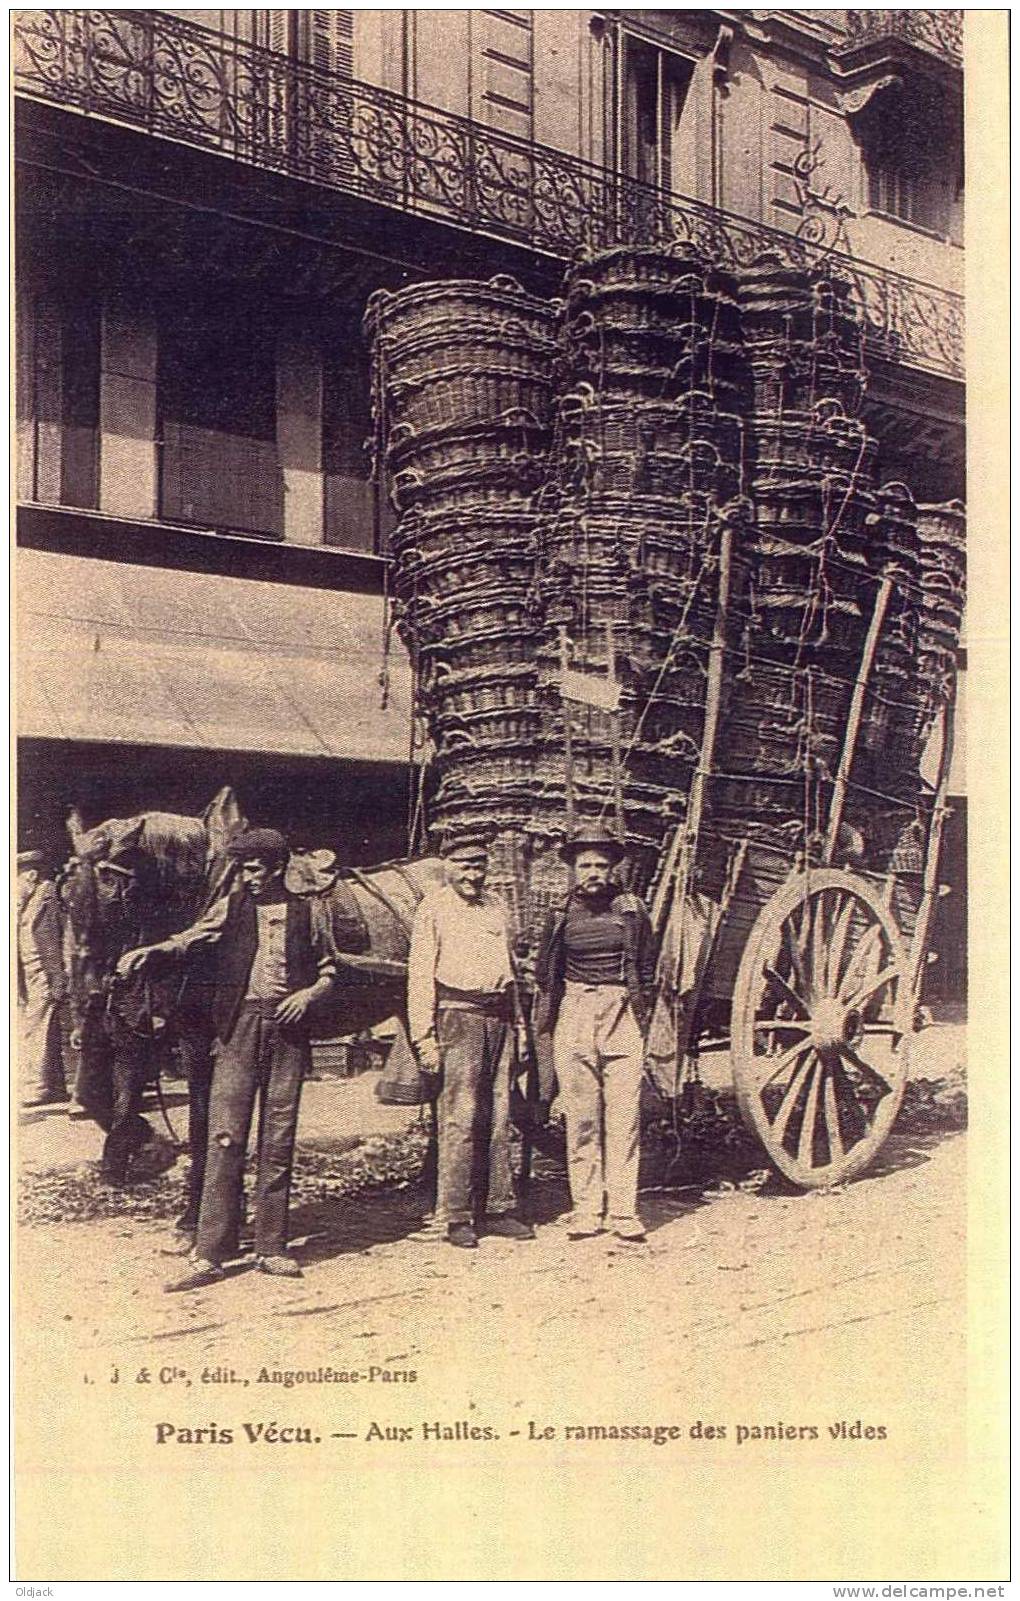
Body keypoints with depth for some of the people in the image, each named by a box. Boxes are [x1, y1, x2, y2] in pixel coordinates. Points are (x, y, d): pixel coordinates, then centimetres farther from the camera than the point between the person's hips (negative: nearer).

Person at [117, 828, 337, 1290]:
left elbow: (328, 971, 14)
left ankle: (271, 1248, 13)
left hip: (287, 1026, 1)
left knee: (279, 1139, 4)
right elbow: (191, 938, -4)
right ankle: (209, 1254, -4)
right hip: (239, 1026, 0)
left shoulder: (307, 912, 8)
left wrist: (309, 993, -5)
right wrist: (150, 951, -22)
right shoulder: (231, 906, 9)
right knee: (225, 1135, -6)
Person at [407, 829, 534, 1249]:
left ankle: (496, 1207, 13)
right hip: (458, 1014, -6)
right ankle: (456, 1216, -2)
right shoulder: (433, 909, 1)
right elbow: (420, 975, -3)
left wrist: (515, 1023, 17)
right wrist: (424, 1037, -9)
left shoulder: (497, 906, 17)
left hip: (499, 1015, 6)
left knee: (498, 1117, 7)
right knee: (460, 1117, -8)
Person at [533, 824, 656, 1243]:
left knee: (624, 1116, -3)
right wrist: (543, 1028, 11)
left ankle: (623, 1211, 2)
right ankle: (586, 1209, 9)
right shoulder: (562, 915, 6)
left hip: (623, 1018, -1)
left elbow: (648, 969, 12)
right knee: (581, 1117, 2)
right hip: (574, 1016, 1)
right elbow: (544, 974, 13)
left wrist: (644, 1017, 9)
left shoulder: (631, 910, 5)